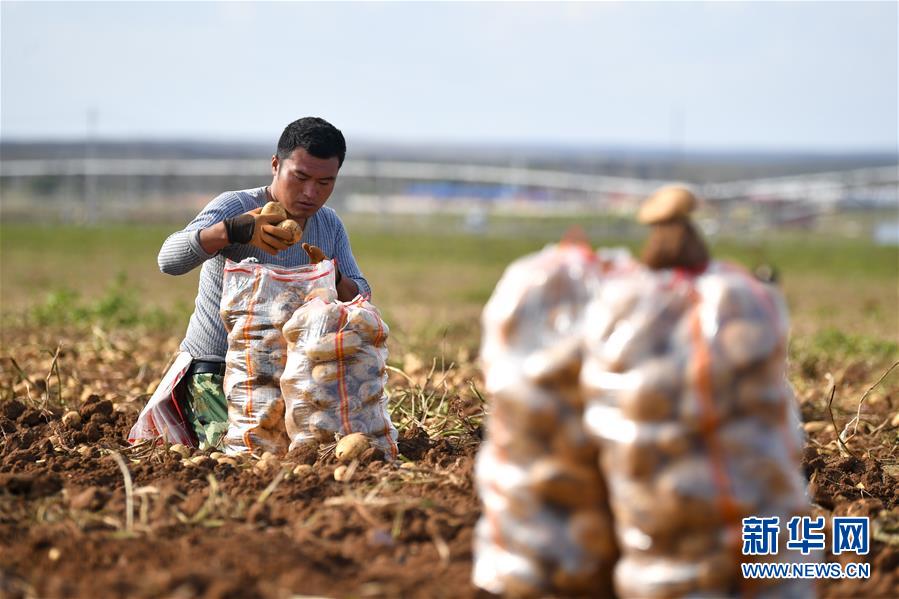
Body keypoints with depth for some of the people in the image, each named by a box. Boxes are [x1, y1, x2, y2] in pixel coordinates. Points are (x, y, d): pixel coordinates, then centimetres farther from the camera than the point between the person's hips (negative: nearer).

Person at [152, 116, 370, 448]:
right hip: (215, 371, -5)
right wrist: (232, 230, -48)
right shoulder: (234, 206, -15)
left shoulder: (330, 226, 4)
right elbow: (169, 261, -30)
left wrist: (332, 278, -24)